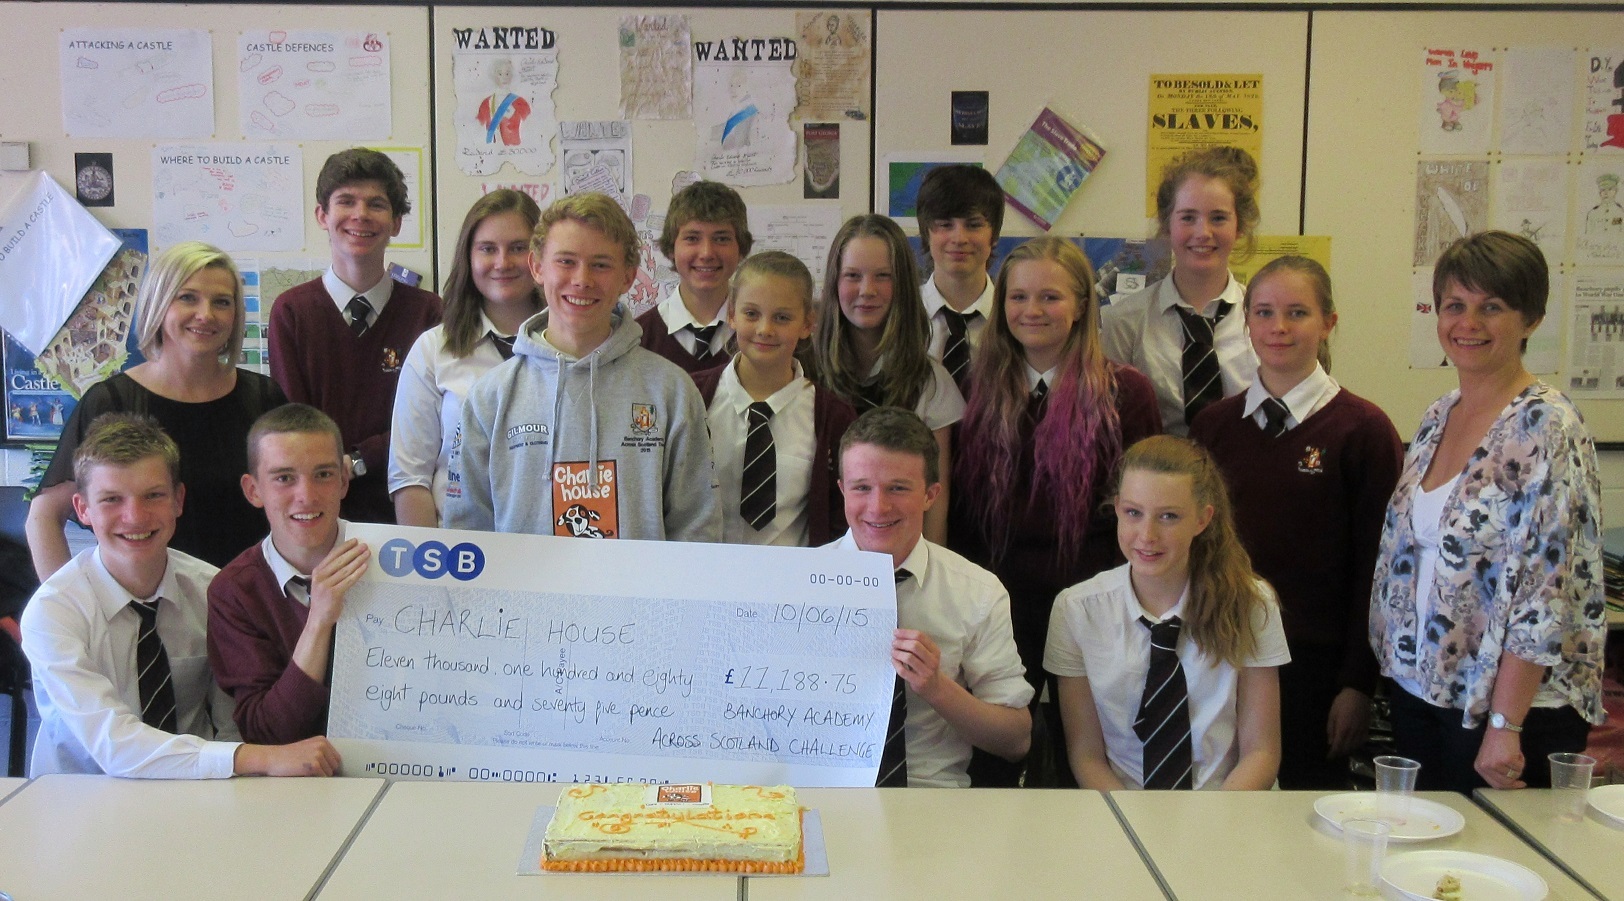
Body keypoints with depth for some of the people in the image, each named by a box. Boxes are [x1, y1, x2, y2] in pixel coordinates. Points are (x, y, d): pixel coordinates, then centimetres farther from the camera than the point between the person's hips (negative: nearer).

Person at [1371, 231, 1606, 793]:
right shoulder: (1437, 418, 7)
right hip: (1419, 691, 7)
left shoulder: (1545, 426, -16)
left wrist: (1504, 725, -21)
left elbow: (1547, 590, -20)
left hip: (1510, 707, -7)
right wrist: (1396, 673, 10)